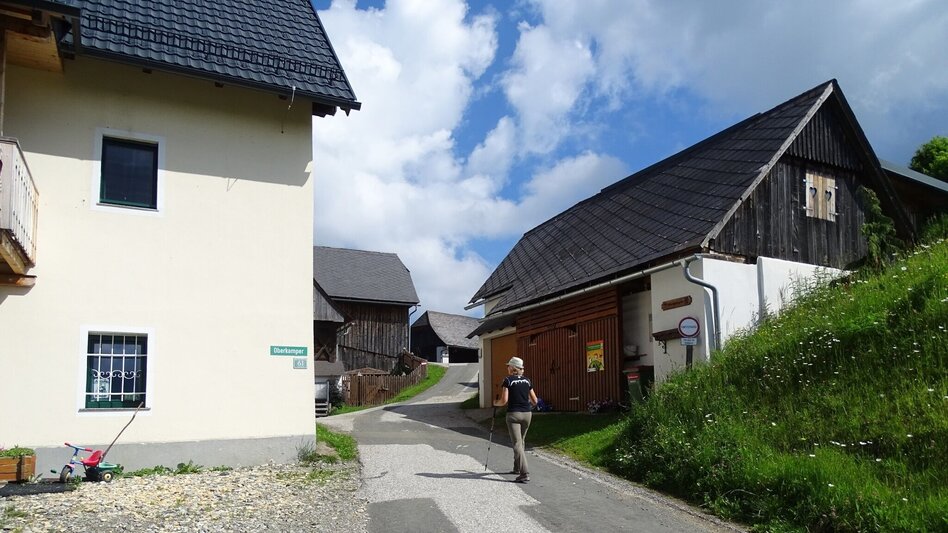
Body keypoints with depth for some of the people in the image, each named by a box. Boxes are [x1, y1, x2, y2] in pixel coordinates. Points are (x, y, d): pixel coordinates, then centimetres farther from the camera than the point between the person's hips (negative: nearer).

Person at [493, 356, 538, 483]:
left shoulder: (508, 380, -5)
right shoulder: (527, 380, 10)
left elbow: (504, 401, -10)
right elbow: (534, 401, 11)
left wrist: (495, 403, 10)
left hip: (513, 414, -5)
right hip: (527, 414, 5)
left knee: (517, 444, -7)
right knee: (520, 441, 23)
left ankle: (525, 474, -17)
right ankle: (517, 468, 34)